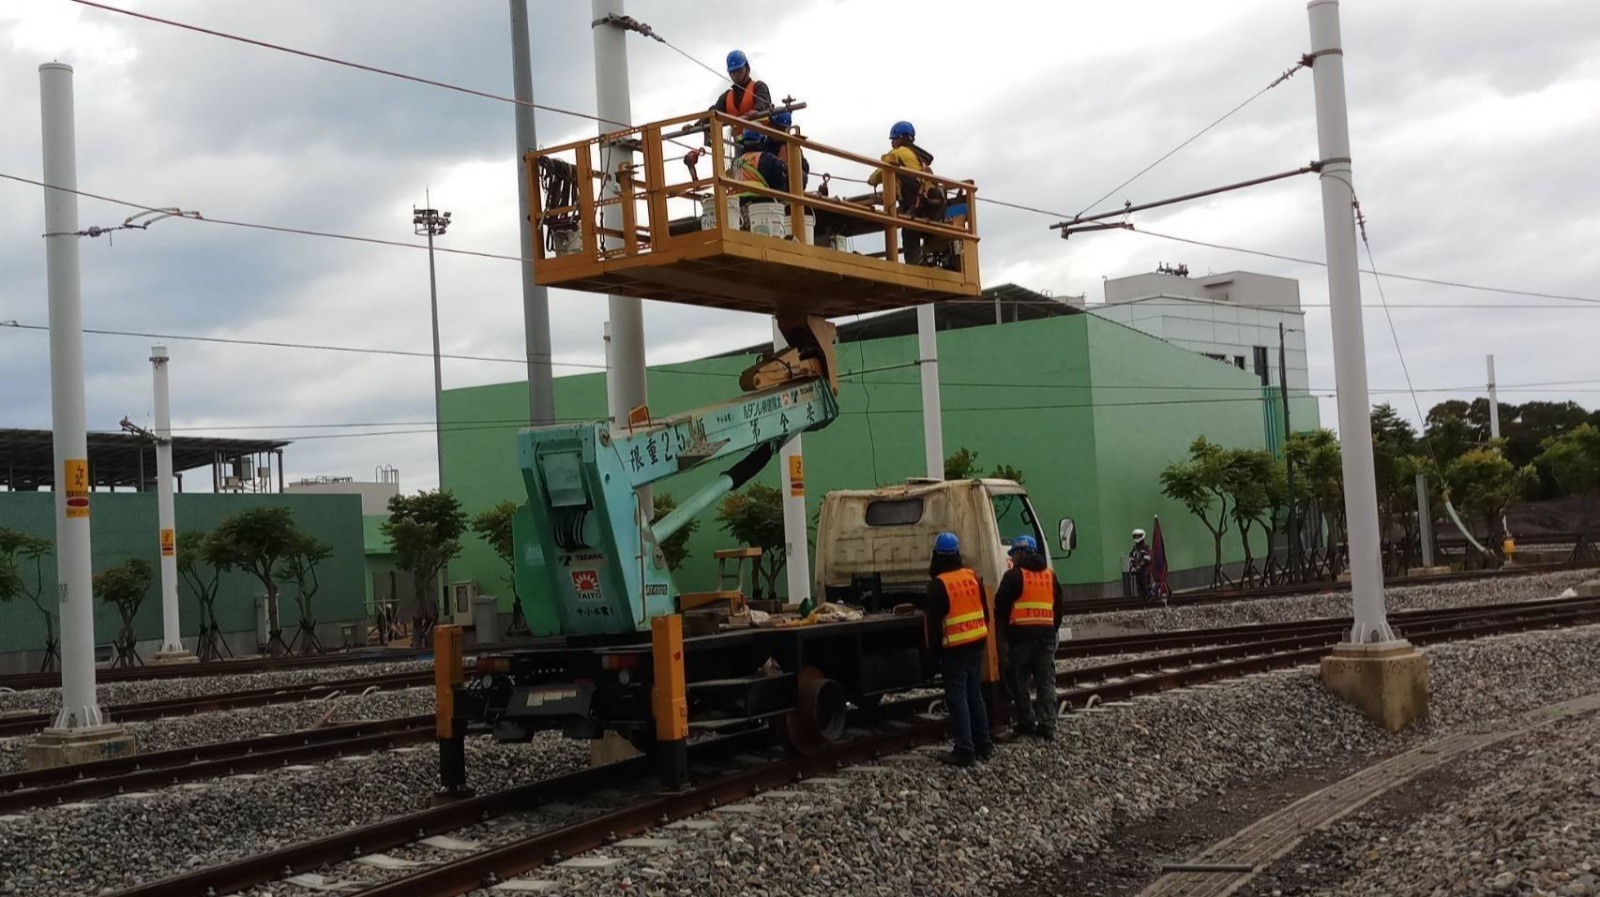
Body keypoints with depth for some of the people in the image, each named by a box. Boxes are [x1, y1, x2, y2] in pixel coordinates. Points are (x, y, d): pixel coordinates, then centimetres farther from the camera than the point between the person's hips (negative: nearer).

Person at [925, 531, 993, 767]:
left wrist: (934, 645, -1)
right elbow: (985, 611, 12)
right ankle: (983, 745, 20)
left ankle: (964, 750, -6)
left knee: (957, 698, -3)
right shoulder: (972, 577, 6)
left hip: (954, 648, -6)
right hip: (976, 644, 6)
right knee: (975, 695, 15)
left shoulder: (938, 584, -14)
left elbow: (934, 620, -12)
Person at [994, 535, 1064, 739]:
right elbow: (1058, 608, 18)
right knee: (1046, 682, 6)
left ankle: (1026, 723, 5)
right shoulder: (1050, 576, 14)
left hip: (1021, 635, -5)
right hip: (1046, 635, 5)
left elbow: (1001, 605, -6)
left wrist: (1005, 629, 9)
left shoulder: (1014, 575, -5)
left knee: (1020, 681, 6)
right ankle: (1047, 725, 2)